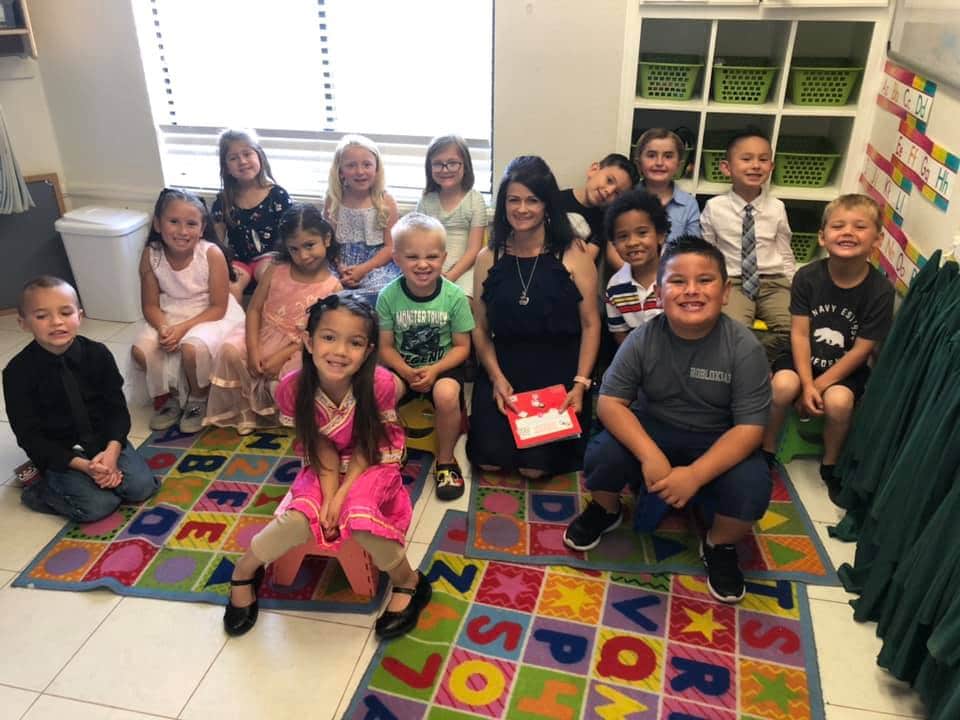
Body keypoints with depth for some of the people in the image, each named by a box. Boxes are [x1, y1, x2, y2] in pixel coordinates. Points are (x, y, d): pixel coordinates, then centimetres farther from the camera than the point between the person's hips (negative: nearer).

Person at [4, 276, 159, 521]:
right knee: (98, 506, -21)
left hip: (104, 440, 3)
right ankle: (39, 488, 5)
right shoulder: (18, 372, -15)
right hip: (58, 453, -3)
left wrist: (112, 450, -22)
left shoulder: (98, 354, -8)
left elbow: (117, 408, -3)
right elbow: (29, 436, -13)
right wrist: (82, 465, -23)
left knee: (141, 487, -15)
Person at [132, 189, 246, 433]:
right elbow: (150, 305, -3)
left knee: (192, 348, -32)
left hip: (210, 315, -4)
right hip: (170, 314, 4)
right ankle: (169, 396, 12)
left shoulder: (212, 254, -21)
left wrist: (183, 328, -25)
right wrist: (163, 328, -24)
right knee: (141, 350, -19)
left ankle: (198, 399, 1)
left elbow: (218, 307, -16)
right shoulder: (151, 254, -11)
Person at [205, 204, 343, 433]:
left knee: (290, 375, -31)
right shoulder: (276, 270, -2)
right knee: (230, 350, -22)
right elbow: (254, 309, -1)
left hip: (297, 348, -3)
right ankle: (241, 411, 0)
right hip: (264, 336, 3)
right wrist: (253, 349, -15)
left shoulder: (332, 287, -10)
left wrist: (282, 356, -19)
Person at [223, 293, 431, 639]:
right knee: (298, 520, -21)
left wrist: (341, 494, -22)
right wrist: (328, 495, -22)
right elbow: (322, 447, -12)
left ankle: (408, 582, -3)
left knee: (359, 517, -29)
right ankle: (243, 571, 10)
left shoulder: (380, 384, -29)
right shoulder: (293, 389, -23)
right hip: (323, 466, 2)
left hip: (374, 464, -2)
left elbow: (366, 448, -16)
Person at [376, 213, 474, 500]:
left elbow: (462, 346, -6)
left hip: (443, 365, -1)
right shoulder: (389, 296, -10)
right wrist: (406, 372, -22)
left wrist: (434, 370, -22)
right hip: (402, 366, 2)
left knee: (446, 395, -33)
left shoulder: (454, 296, -12)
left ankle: (446, 460, -6)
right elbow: (386, 346, -4)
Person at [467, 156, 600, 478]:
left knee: (535, 467, -11)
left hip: (558, 372, -2)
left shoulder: (573, 255, -4)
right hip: (503, 369, 2)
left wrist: (580, 383, -12)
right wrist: (496, 378, -9)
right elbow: (480, 329, 4)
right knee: (490, 460, -10)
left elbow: (590, 325, -5)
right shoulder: (488, 259, 4)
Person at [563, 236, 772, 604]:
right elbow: (610, 402, -15)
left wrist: (695, 475, -30)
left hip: (718, 442, 0)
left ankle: (720, 546, 7)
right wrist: (650, 456, -31)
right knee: (601, 457, -27)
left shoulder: (744, 348, -19)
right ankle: (605, 511, 11)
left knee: (752, 489, -30)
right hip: (651, 429, 1)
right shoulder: (643, 339, -15)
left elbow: (750, 427, -19)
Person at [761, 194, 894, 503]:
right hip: (804, 358, 1)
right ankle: (766, 451, -4)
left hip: (845, 368, -1)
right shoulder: (807, 277, -11)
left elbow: (861, 350, -12)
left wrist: (819, 385, -17)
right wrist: (806, 384, -20)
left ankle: (830, 465, 1)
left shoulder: (880, 290, -14)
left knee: (838, 400, -30)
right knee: (783, 384, -29)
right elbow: (800, 333, -11)